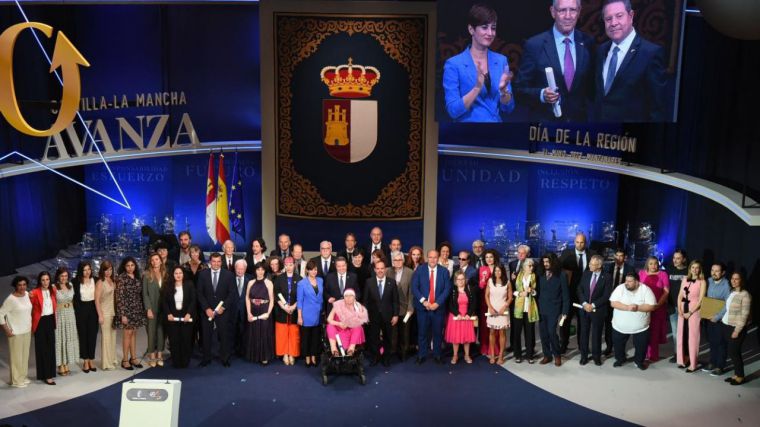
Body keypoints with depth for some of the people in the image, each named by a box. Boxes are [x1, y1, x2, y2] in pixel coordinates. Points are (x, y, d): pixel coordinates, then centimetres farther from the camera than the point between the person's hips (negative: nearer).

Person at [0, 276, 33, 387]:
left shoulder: (27, 295, 0)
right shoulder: (10, 299, -18)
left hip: (27, 331, 6)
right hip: (15, 332, -6)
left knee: (25, 355, 15)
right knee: (16, 356, 4)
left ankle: (23, 377, 30)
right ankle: (16, 380, 16)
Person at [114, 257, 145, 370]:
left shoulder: (138, 278, 8)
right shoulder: (121, 278, -9)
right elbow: (119, 297, -13)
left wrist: (142, 309, 8)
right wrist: (122, 314, -17)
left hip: (137, 309, 5)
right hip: (126, 309, -5)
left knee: (134, 333, 9)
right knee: (128, 333, -2)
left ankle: (133, 358, 16)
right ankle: (125, 360, 6)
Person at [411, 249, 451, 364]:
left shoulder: (444, 271, 3)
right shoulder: (419, 270, 1)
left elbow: (447, 289, -2)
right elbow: (414, 287, -4)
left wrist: (437, 303, -12)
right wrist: (423, 301, -14)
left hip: (438, 307, 1)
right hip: (422, 307, 0)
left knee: (438, 333, 7)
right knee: (422, 332, 5)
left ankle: (437, 355, 20)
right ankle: (421, 355, 17)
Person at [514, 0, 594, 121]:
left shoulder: (588, 43, -1)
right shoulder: (534, 45, -10)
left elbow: (592, 84, 10)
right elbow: (520, 89, -8)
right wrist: (541, 94, -24)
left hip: (580, 119, 3)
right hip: (545, 120, -3)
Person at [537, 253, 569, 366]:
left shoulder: (561, 275, -5)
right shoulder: (541, 275, 6)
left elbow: (565, 294, -3)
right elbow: (538, 291, 6)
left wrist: (565, 311, -6)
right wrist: (536, 307, -3)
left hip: (554, 309, -4)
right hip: (541, 309, 4)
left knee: (551, 332, -10)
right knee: (543, 333, 6)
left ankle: (557, 355, 10)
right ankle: (547, 355, 19)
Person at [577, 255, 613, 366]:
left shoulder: (607, 277, -8)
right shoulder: (585, 274, 3)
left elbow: (606, 296, -11)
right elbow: (580, 289, 3)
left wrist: (593, 305, -16)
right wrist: (584, 303, -11)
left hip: (598, 310, -3)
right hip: (584, 309, 3)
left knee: (596, 334, 8)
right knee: (583, 333, 8)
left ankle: (596, 356, 22)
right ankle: (584, 356, 19)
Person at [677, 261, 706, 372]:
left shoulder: (702, 282, -5)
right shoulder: (685, 279, 9)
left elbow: (700, 300, -10)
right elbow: (680, 295, 9)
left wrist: (690, 312, -12)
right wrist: (679, 309, -4)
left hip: (694, 312, -5)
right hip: (683, 311, 5)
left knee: (692, 337, -3)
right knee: (682, 335, 7)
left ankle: (692, 364, 3)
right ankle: (682, 360, 18)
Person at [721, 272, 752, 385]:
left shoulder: (745, 295, -12)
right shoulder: (731, 292, 10)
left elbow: (744, 315, -15)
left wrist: (737, 330, -16)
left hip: (736, 328, -6)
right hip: (726, 326, 6)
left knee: (734, 352, -1)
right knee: (733, 352, 12)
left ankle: (740, 376, 14)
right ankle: (736, 374, 22)